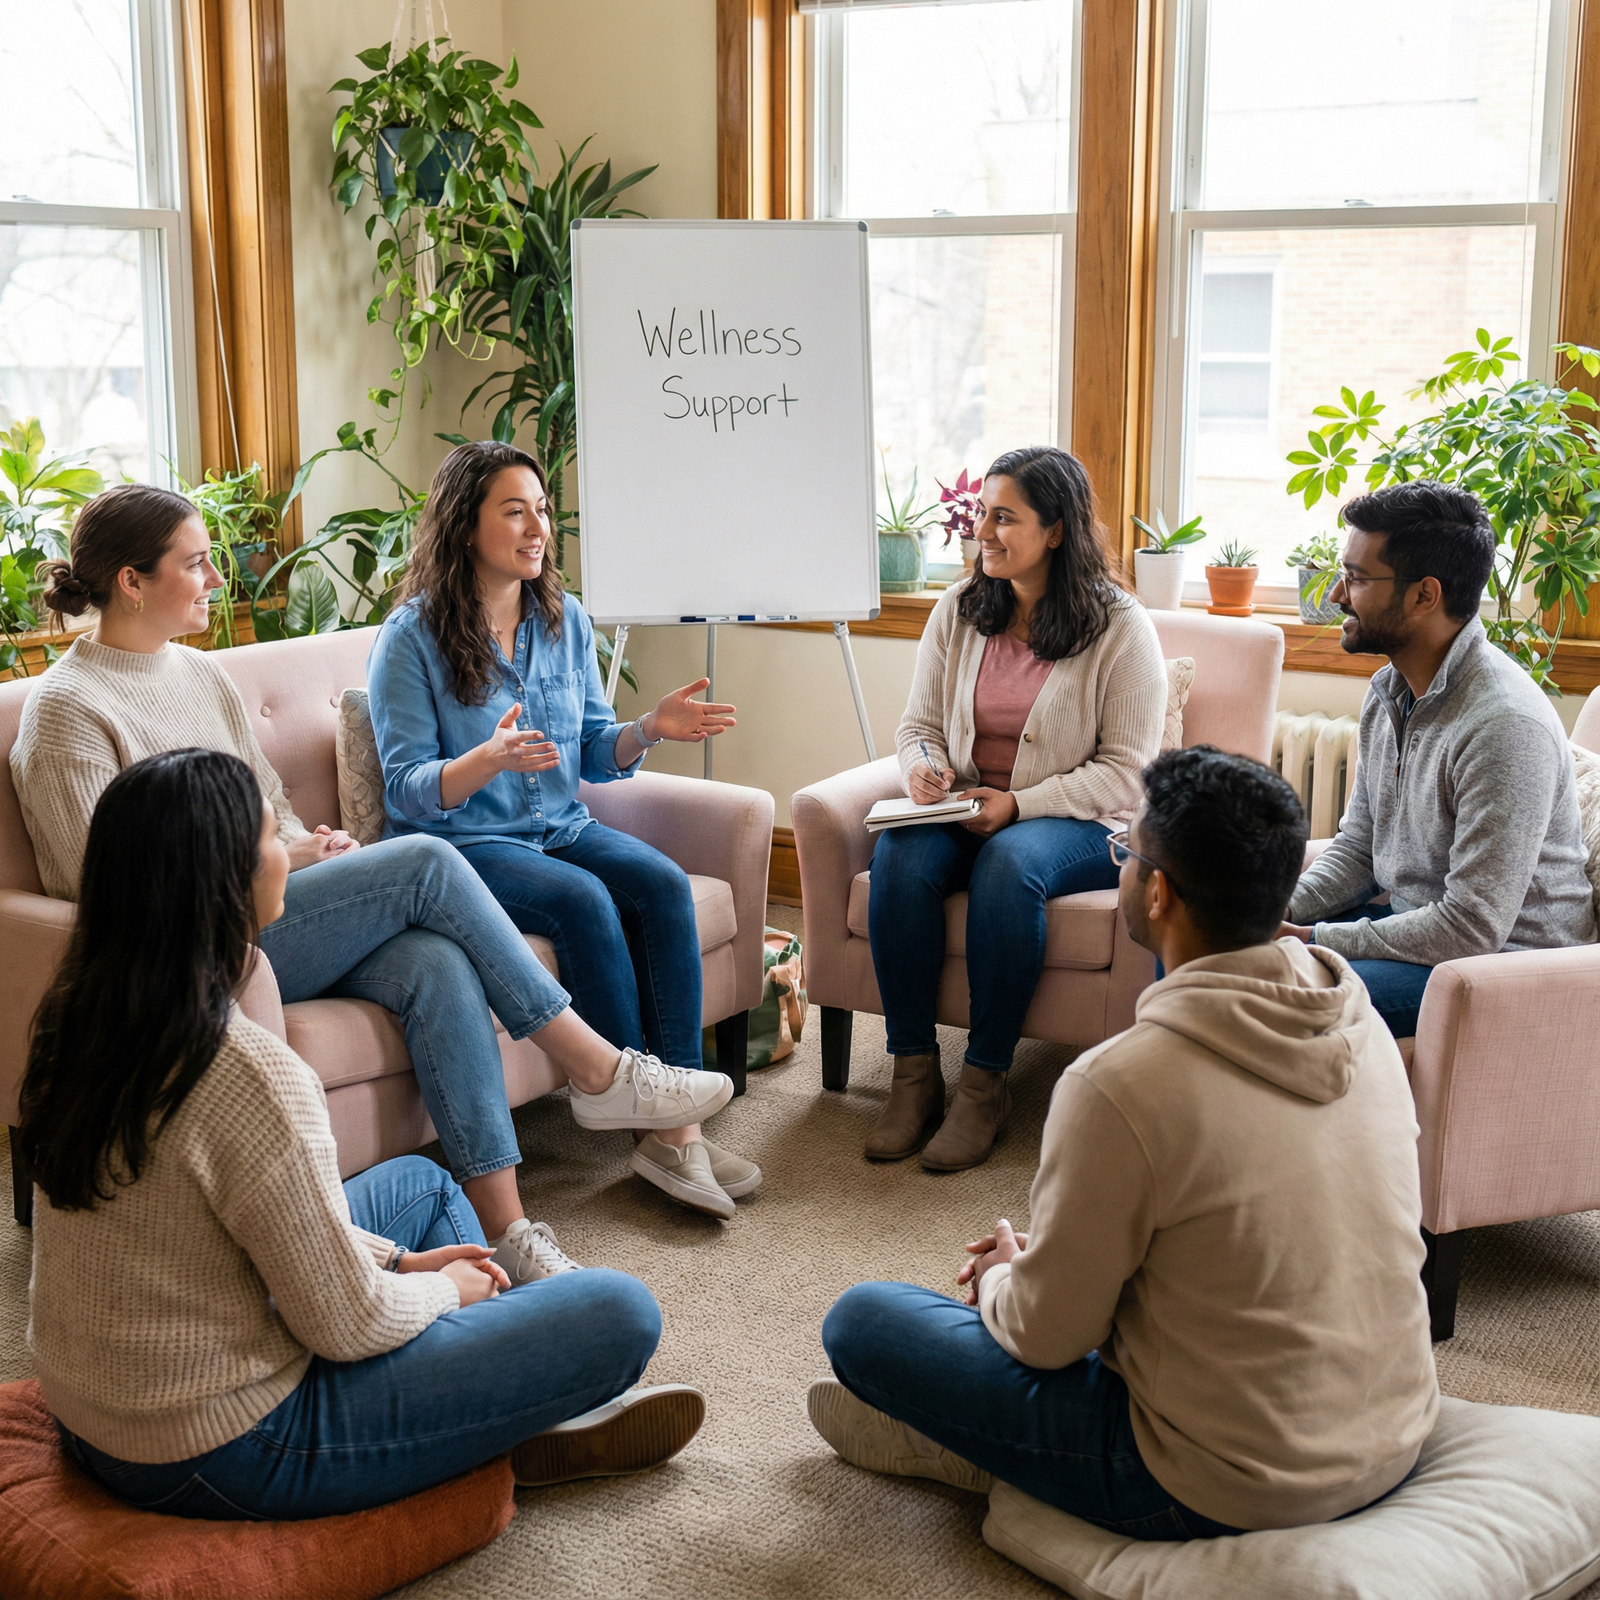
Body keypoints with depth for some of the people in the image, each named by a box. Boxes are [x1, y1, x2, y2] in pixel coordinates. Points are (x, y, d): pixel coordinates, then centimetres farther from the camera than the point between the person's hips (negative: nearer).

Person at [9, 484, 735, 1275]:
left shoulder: (200, 674, 18)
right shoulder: (66, 708, -6)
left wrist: (315, 847, -1)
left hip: (265, 914, 7)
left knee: (436, 964, -25)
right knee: (425, 863, -24)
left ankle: (507, 1230, -27)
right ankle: (599, 1071, -14)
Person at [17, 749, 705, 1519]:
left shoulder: (78, 1021, -2)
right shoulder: (249, 1075, -30)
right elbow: (349, 1327, -20)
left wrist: (396, 1259, 10)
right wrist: (445, 1289, 0)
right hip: (219, 1458, -9)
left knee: (419, 1181, 26)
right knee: (620, 1312, -6)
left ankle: (536, 1415, 35)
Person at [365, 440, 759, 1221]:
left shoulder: (564, 619, 9)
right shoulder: (411, 637, -8)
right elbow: (408, 791, -12)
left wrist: (650, 727, -7)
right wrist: (488, 761, -32)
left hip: (561, 828, 5)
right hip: (461, 844, -5)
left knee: (663, 883, -23)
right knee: (584, 901, -32)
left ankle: (678, 1122, -26)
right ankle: (643, 1117, -22)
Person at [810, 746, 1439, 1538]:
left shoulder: (1121, 1085, -27)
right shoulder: (1363, 1026, -4)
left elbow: (1046, 1336, -15)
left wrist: (1000, 1280, 9)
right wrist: (1048, 1256, 14)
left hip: (1223, 1489, -7)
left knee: (859, 1321, 2)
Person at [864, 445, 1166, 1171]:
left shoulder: (1120, 628, -6)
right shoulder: (957, 610, 8)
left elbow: (1125, 771, -9)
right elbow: (918, 723, 16)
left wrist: (1019, 805, -19)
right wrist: (923, 765, -9)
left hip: (1078, 824, -4)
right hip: (963, 811, 4)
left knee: (1009, 862, -37)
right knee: (900, 855, -29)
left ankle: (985, 1084, -26)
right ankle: (913, 1075, -22)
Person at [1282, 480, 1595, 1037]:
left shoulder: (1505, 725, -26)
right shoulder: (1389, 688, 4)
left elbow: (1472, 930, -27)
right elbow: (1359, 845, 14)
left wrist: (1315, 940, -21)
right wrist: (1278, 913, -5)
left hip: (1503, 953, -9)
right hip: (1409, 920, 9)